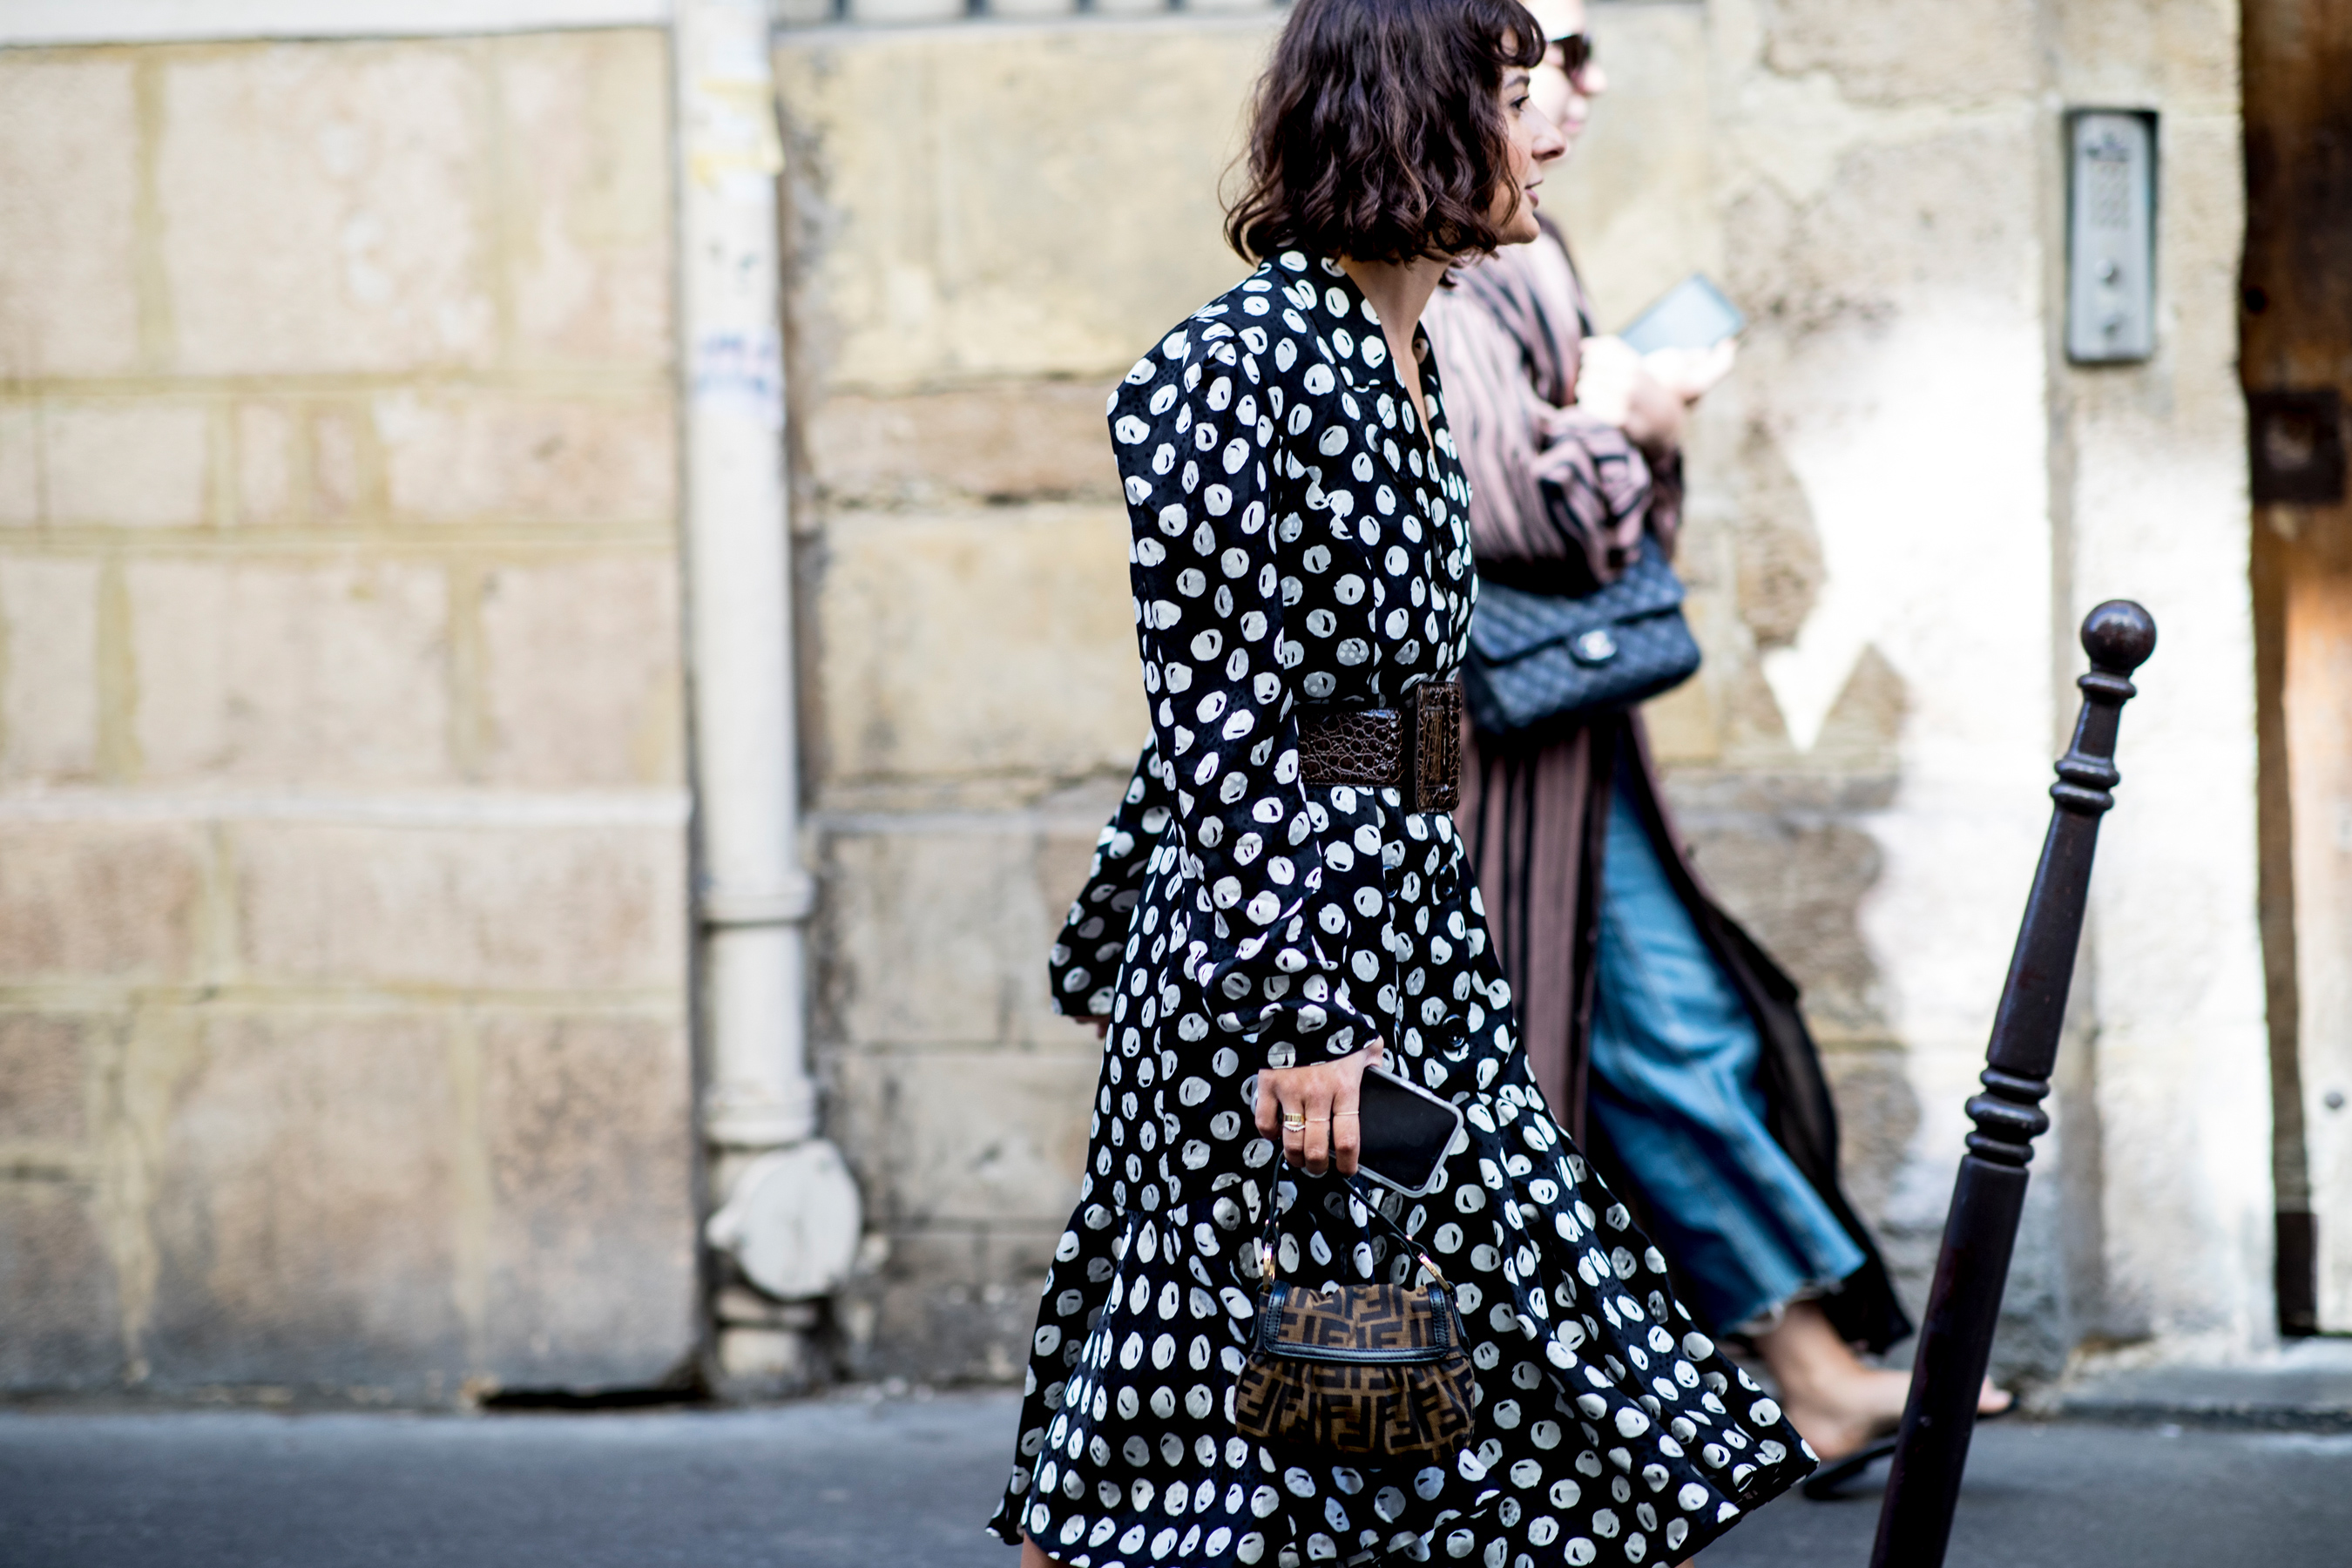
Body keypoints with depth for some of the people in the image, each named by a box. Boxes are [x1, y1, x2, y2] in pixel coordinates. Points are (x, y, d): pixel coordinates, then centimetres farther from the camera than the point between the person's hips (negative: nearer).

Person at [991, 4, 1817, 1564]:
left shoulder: (1405, 360, 14)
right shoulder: (1238, 367, -15)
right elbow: (1212, 727, -19)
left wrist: (1105, 944, 25)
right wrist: (1298, 1014, -24)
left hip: (1412, 929, 9)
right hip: (1266, 944, -9)